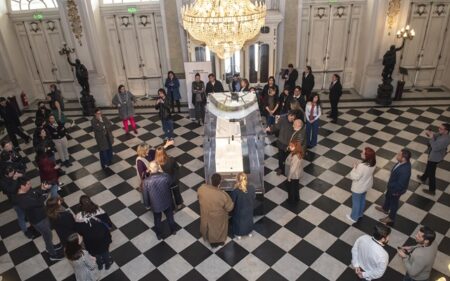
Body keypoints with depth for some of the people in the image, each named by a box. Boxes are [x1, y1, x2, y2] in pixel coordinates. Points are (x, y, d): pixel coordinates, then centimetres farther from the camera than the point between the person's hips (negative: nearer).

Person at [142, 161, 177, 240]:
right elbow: (170, 183, -3)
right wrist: (162, 172, 0)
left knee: (157, 219, 28)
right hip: (167, 202, 1)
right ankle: (173, 230, 54)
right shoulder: (165, 176, -29)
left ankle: (159, 235, 51)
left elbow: (145, 194, -13)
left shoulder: (146, 181, -30)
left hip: (155, 204, -1)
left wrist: (147, 204, 6)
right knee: (170, 216, 29)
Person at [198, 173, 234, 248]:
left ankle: (206, 237, 62)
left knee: (207, 225, 35)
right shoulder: (222, 195, -37)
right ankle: (218, 242, 55)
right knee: (218, 229, 28)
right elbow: (229, 207, -20)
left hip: (205, 213, 3)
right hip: (217, 217, -3)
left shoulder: (202, 188, -26)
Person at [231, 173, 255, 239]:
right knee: (249, 219, 31)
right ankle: (249, 232, 56)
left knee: (238, 221, 27)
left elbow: (232, 202, -19)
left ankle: (238, 234, 51)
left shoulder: (235, 191, -36)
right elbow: (254, 197, -8)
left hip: (239, 210, -2)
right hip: (249, 209, 3)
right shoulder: (251, 188, -26)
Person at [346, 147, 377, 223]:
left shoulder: (362, 166, -41)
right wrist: (358, 167, -3)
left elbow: (354, 177, -30)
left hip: (358, 187, -7)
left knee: (356, 202, 17)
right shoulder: (373, 163, -16)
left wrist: (354, 168, -19)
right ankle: (360, 214, 53)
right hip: (366, 185, 7)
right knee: (362, 199, 30)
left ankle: (354, 218, 38)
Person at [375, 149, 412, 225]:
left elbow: (400, 184, -31)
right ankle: (385, 209, 59)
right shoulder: (403, 162, -16)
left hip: (396, 189, -8)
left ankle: (391, 217, 44)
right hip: (392, 186, 8)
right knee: (387, 197, 32)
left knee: (393, 203, 18)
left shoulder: (405, 170, -43)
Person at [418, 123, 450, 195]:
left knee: (431, 173, 8)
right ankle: (423, 178, 59)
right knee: (428, 167, 33)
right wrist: (429, 134, -16)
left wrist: (431, 137, -38)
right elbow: (435, 137, 7)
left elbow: (435, 148, -41)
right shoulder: (441, 134, -11)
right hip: (433, 155, 9)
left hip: (435, 157, -9)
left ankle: (432, 190, 24)